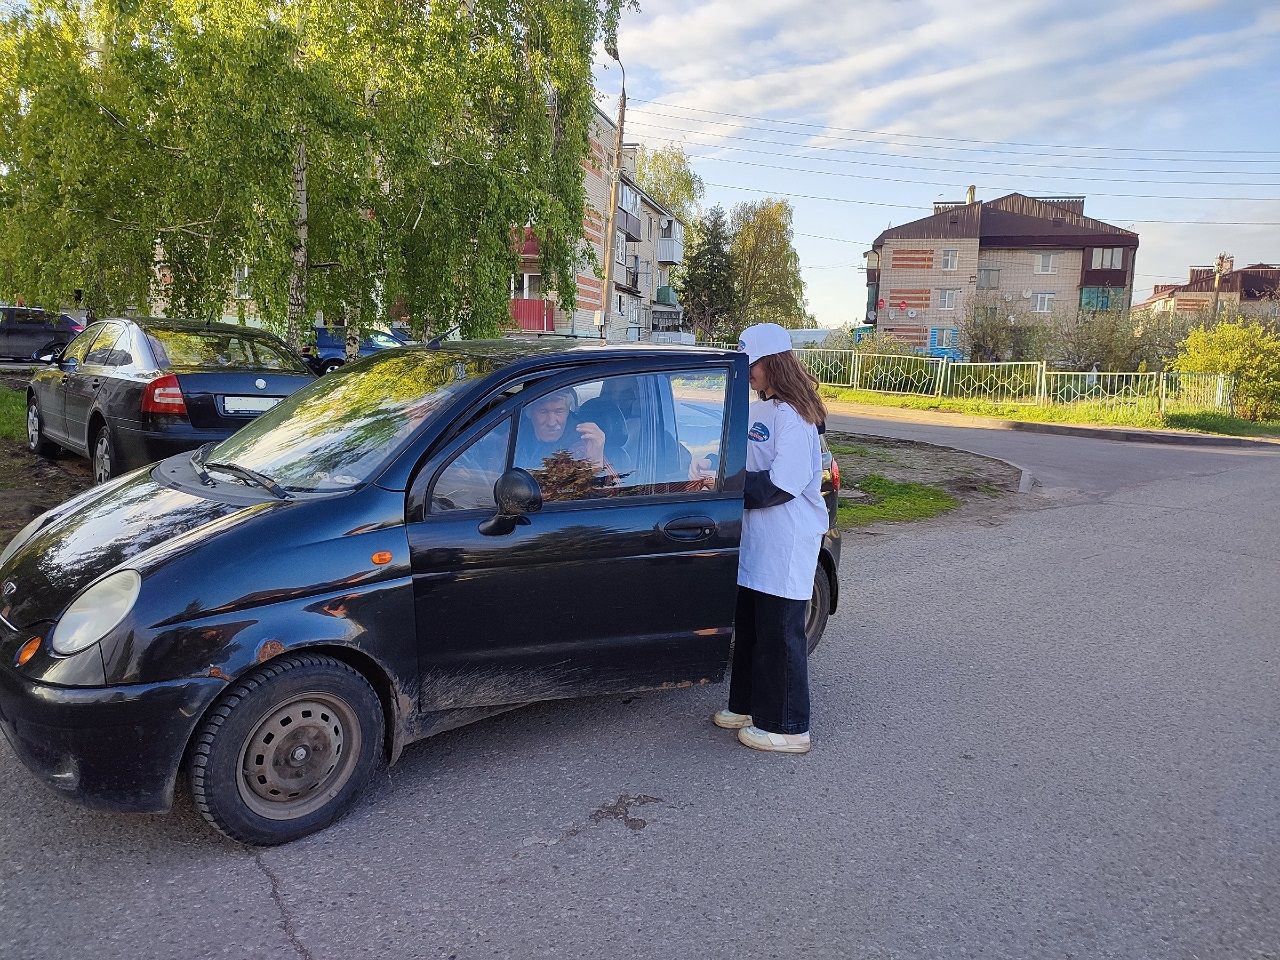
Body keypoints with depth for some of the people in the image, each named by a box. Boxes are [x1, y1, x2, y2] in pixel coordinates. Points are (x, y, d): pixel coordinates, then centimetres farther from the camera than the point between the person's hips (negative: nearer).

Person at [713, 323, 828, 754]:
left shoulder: (792, 416, -17)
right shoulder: (760, 410, 12)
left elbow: (783, 483, -24)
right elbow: (744, 463, 20)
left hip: (786, 545, -10)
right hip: (756, 540, 10)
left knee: (780, 635, 0)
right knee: (749, 628, 19)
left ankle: (788, 728, 12)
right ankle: (748, 707, 34)